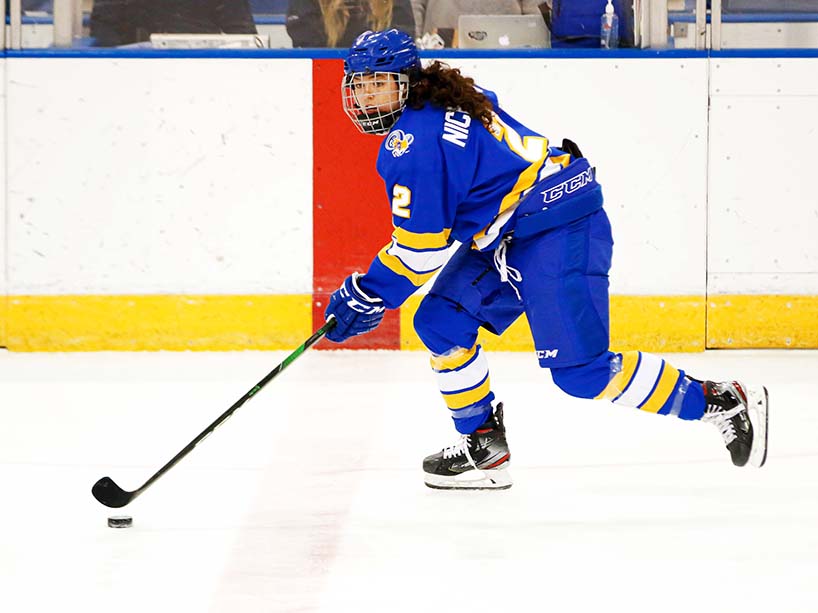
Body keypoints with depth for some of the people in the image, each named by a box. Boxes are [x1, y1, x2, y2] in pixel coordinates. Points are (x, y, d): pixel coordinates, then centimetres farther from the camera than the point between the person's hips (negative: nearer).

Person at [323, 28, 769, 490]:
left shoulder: (413, 141, -16)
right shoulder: (447, 98, 13)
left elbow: (422, 243, -16)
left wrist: (366, 296, -6)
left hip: (556, 233, -11)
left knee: (580, 371, -12)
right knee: (440, 323, 9)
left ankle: (719, 403, -4)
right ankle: (484, 445, 15)